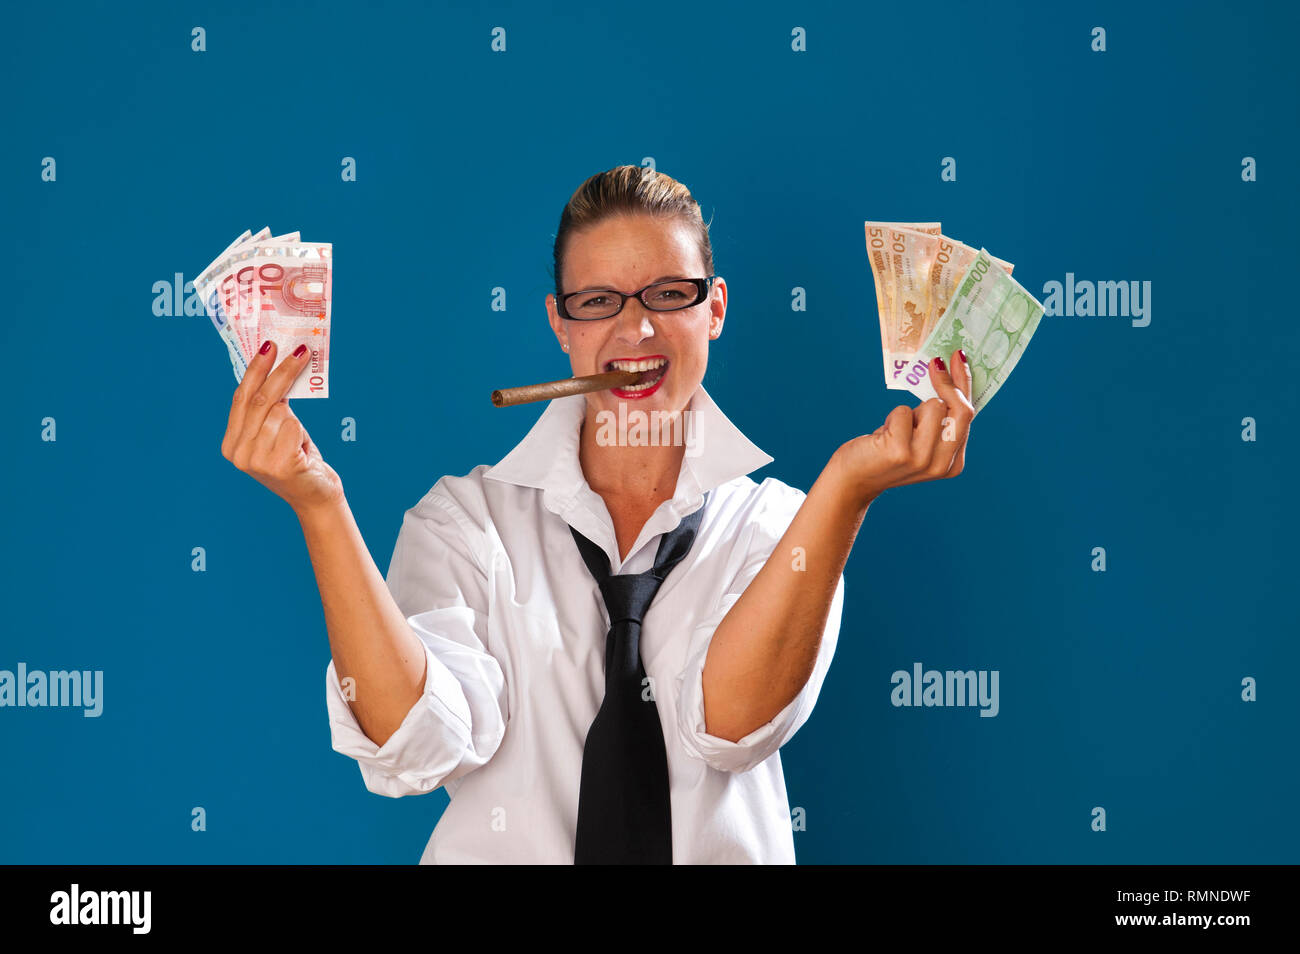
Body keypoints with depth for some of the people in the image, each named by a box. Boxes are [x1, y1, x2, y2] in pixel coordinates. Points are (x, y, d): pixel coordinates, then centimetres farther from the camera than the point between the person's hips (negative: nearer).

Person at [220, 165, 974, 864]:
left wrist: (847, 487, -21)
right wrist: (320, 506, -16)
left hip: (723, 849, 0)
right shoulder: (467, 516, 5)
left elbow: (730, 720, -14)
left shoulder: (780, 527, 3)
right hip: (506, 851, 1)